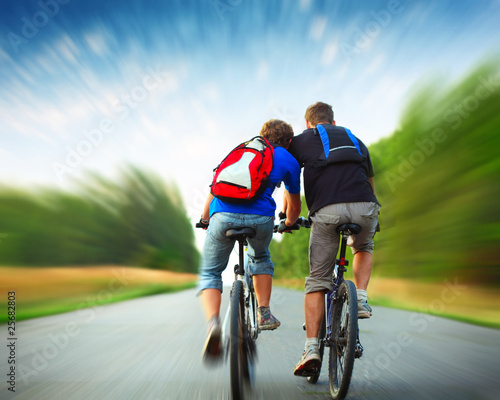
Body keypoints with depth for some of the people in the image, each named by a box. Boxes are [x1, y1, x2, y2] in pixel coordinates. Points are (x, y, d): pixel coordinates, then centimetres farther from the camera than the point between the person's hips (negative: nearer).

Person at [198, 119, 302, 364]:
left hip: (224, 215, 1)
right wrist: (289, 223, 51)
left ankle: (213, 323, -10)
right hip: (261, 219, 0)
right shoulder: (289, 161, 21)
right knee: (260, 258, 32)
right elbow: (294, 207, 30)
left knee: (210, 274, 15)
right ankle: (264, 314, 26)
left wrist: (205, 219, 45)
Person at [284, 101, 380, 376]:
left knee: (317, 280, 8)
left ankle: (311, 348, 3)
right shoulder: (355, 139, 31)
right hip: (364, 208, 3)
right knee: (363, 248, 35)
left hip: (326, 210, -2)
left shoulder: (300, 140, 22)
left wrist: (287, 215, 42)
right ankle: (361, 299, 16)